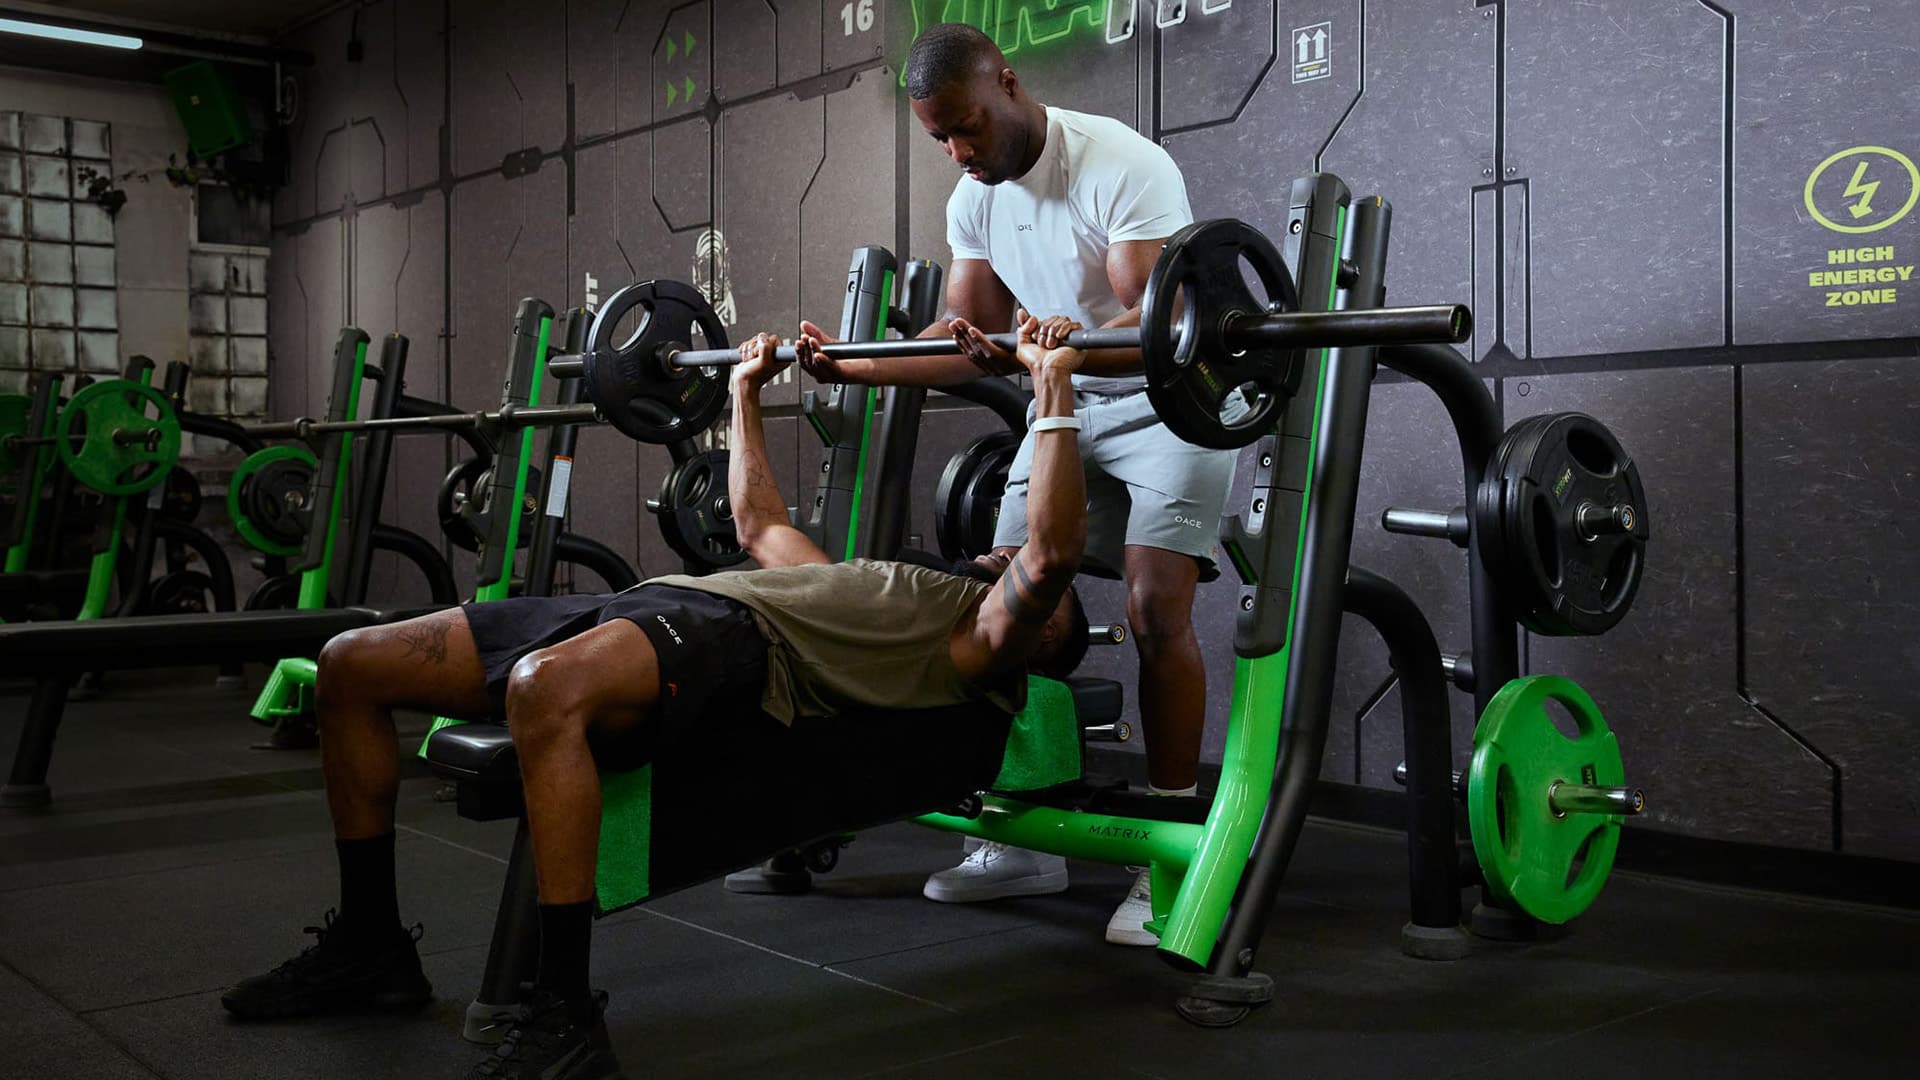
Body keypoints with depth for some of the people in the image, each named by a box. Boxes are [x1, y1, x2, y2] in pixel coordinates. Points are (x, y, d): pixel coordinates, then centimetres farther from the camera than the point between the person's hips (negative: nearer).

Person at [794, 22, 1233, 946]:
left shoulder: (1121, 166, -23)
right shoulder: (974, 200, 1)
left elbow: (1163, 326, -31)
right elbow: (967, 344, 4)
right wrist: (849, 365, -10)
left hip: (1171, 403, -7)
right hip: (1069, 408, 7)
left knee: (1155, 609, -19)